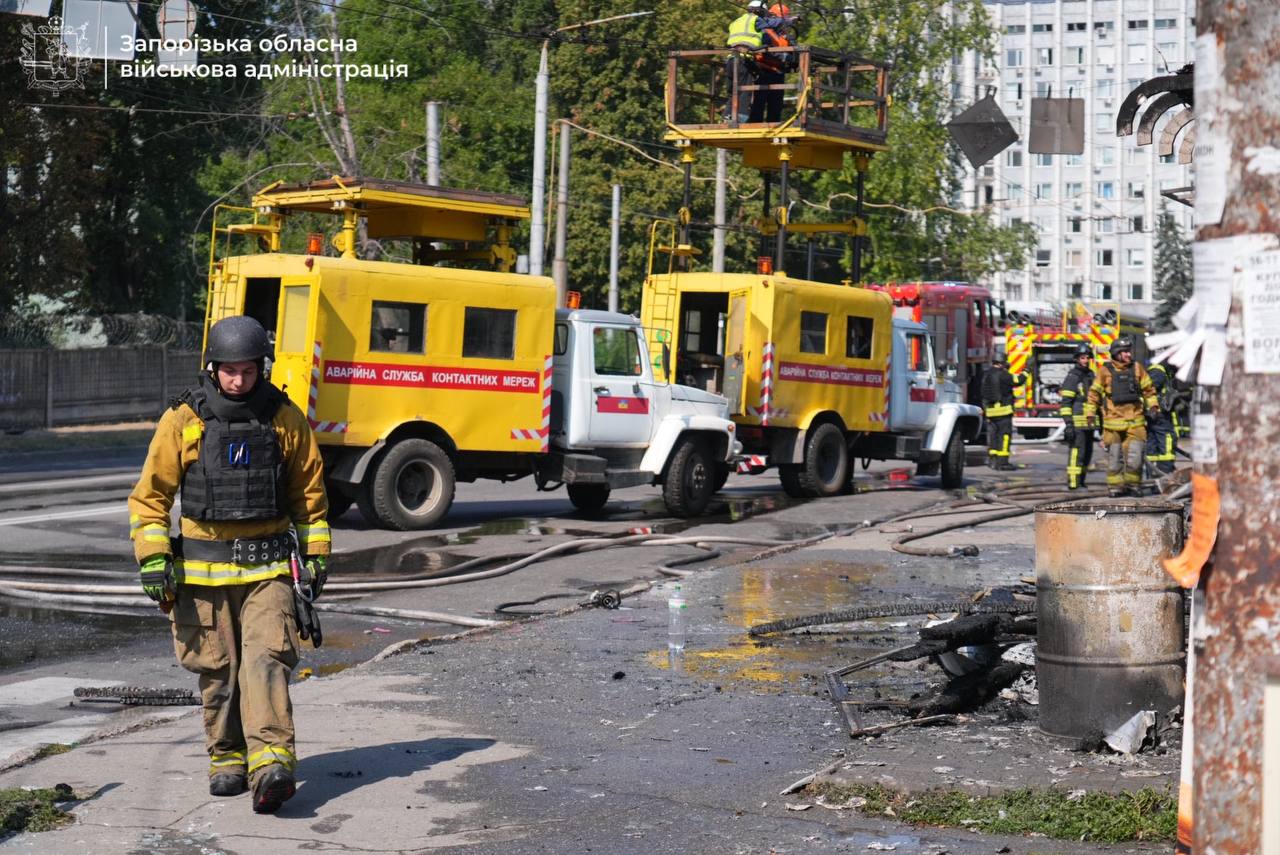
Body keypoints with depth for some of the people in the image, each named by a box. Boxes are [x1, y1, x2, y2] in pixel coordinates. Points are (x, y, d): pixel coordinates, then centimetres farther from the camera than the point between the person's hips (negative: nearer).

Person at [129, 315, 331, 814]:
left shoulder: (285, 418, 1)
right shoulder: (183, 420, -2)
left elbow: (309, 493, 11)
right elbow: (151, 494, 2)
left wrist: (315, 556, 11)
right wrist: (152, 558, -5)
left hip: (268, 565, 0)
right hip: (202, 566, 1)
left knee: (266, 660, -14)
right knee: (217, 669, 6)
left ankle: (271, 764, -22)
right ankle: (227, 760, 21)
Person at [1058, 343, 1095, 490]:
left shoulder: (1091, 375, 16)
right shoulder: (1072, 377, -9)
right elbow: (1066, 402, -14)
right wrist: (1068, 423, -21)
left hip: (1088, 423, 8)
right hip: (1077, 422, -8)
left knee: (1087, 453, 11)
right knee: (1077, 452, -12)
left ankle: (1080, 481, 19)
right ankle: (1073, 482, -12)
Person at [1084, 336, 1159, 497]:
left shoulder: (1136, 368, 7)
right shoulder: (1105, 371, 0)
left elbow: (1148, 389, 15)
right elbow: (1094, 393, 5)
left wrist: (1152, 406, 5)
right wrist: (1090, 413, 2)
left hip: (1135, 421, 2)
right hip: (1113, 421, -2)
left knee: (1134, 454, -3)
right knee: (1114, 455, 4)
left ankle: (1133, 485, 12)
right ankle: (1115, 486, 14)